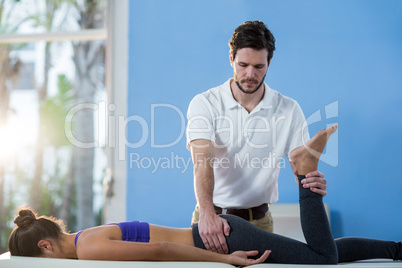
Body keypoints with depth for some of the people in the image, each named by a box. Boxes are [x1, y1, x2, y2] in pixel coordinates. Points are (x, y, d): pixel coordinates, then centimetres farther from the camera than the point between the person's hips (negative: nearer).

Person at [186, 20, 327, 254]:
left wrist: (313, 183, -29)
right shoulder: (205, 104, -5)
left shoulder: (289, 110, 1)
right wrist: (207, 213, -36)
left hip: (259, 220, 2)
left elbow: (302, 166, -4)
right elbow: (202, 163, -19)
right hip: (211, 216, -1)